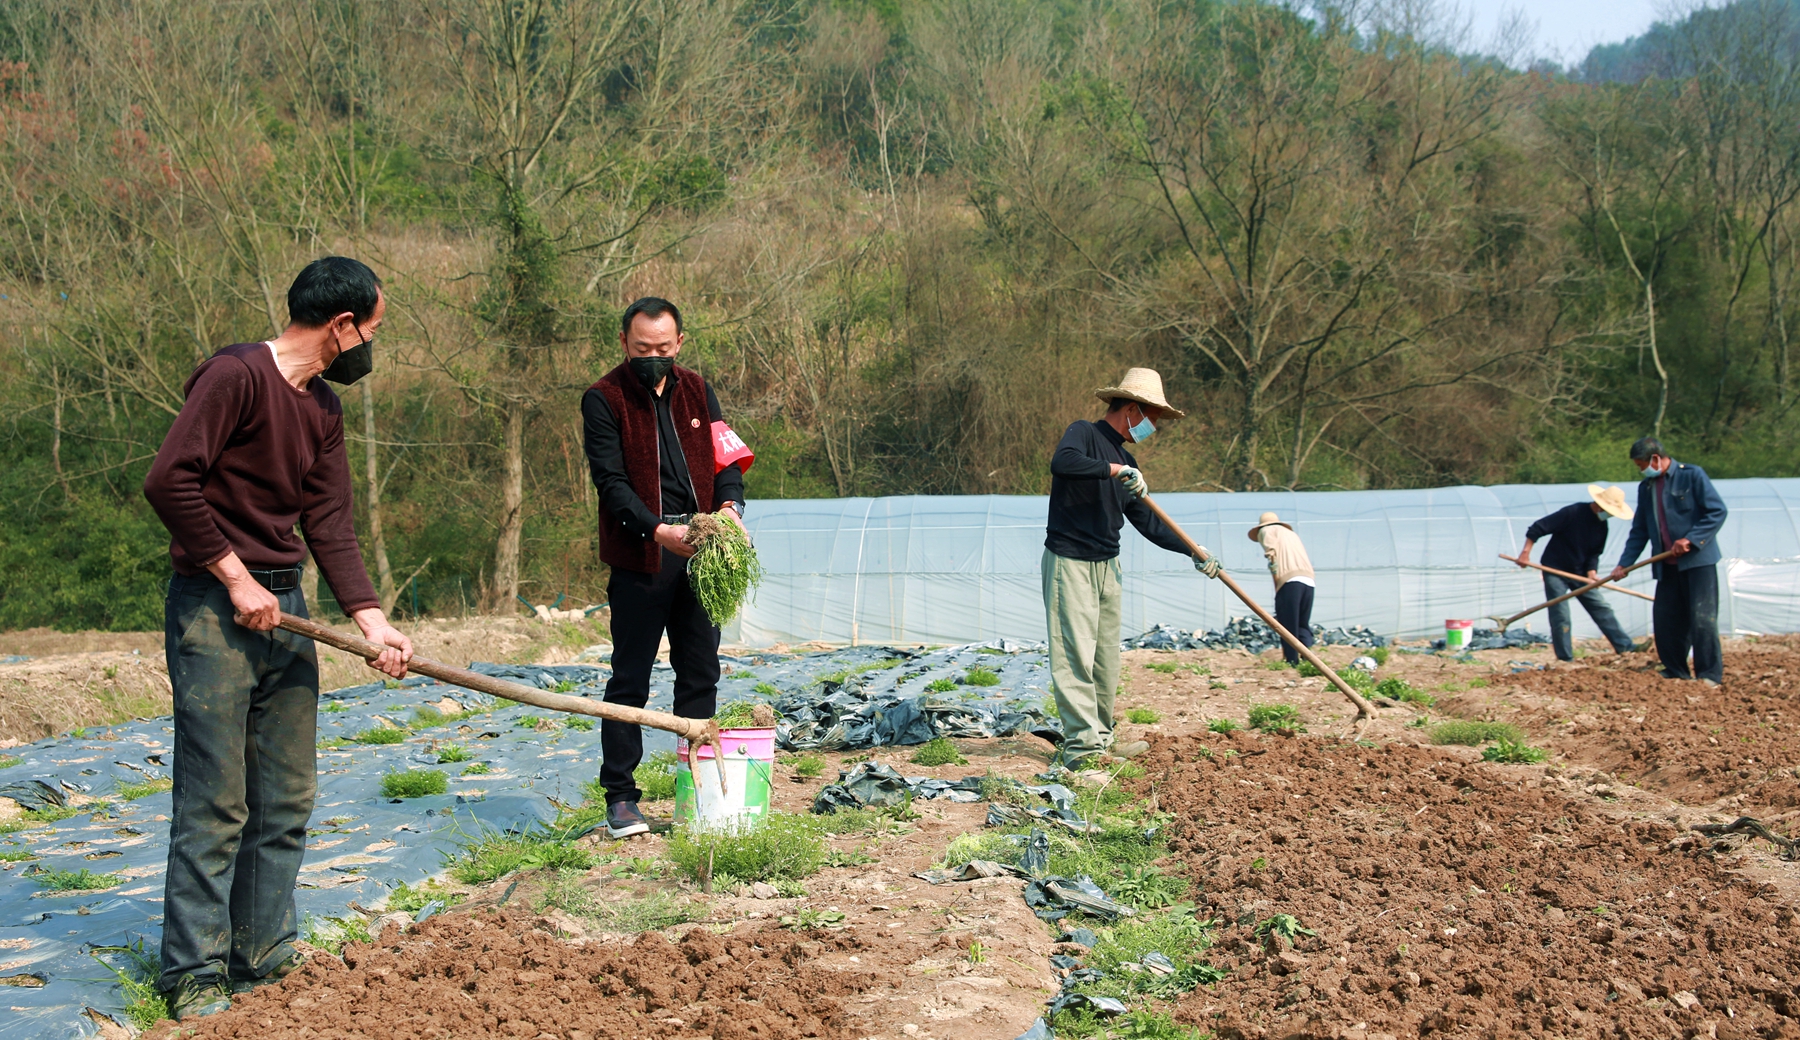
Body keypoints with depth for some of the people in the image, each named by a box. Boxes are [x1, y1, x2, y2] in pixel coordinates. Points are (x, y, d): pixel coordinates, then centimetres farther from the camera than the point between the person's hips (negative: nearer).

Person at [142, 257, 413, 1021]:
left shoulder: (323, 410, 13)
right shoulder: (236, 374, -13)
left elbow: (330, 526, 9)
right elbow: (169, 480, -21)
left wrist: (370, 618, -3)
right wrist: (236, 578, -16)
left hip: (284, 609, 9)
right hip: (214, 612, -8)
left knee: (287, 801, 11)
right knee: (215, 805, -4)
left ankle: (264, 961, 22)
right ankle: (195, 976, 7)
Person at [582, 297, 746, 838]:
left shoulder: (695, 390, 11)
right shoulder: (603, 399, -4)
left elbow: (726, 457, 6)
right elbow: (612, 481, -12)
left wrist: (730, 504, -15)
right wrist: (658, 531, -25)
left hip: (698, 554, 5)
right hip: (640, 559, -5)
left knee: (701, 673, 10)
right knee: (630, 680, -1)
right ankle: (620, 798, 6)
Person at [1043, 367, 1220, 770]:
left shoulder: (1125, 461, 17)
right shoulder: (1084, 433, -6)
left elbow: (1148, 523, 19)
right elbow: (1062, 461, -30)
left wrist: (1192, 551, 12)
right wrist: (1115, 470, -30)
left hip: (1107, 567, 9)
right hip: (1069, 560, -8)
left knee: (1106, 660, 8)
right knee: (1076, 655, -11)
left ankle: (1100, 740, 15)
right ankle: (1081, 746, -12)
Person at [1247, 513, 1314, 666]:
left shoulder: (1266, 530, 15)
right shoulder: (1292, 533, 34)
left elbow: (1271, 548, -7)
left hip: (1289, 580, -6)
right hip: (1308, 580, 6)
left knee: (1287, 625, -1)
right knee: (1303, 625, 12)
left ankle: (1293, 663, -2)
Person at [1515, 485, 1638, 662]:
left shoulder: (1602, 526, 1)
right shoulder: (1573, 512, -20)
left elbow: (1594, 553, 7)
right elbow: (1538, 528, -21)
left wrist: (1592, 571, -13)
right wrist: (1525, 553, -24)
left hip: (1580, 573, 6)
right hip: (1555, 570, -6)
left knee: (1602, 608, 1)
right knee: (1560, 617, -7)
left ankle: (1626, 648, 3)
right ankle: (1565, 659, -1)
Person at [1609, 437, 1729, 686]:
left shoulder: (1692, 475, -6)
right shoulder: (1645, 487, 12)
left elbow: (1717, 511, -11)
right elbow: (1639, 531, 16)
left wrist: (1690, 539, -20)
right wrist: (1624, 564, 8)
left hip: (1698, 560, -6)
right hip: (1667, 564, 6)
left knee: (1702, 618, -7)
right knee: (1664, 618, 4)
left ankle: (1710, 674, -1)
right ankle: (1676, 671, 16)